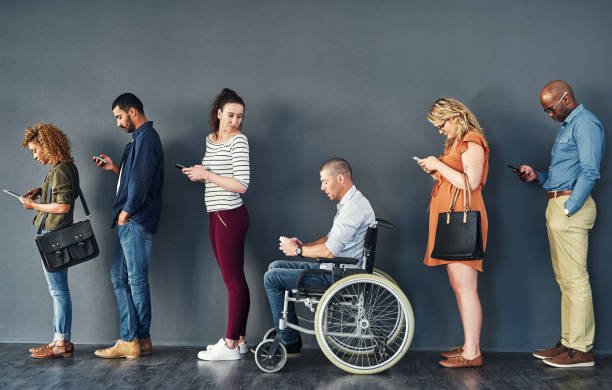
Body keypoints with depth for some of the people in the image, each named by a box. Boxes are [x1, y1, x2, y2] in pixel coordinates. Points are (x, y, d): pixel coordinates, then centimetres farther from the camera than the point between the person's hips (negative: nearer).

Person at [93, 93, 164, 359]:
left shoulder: (146, 137, -10)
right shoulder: (141, 137, 22)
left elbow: (142, 178, -20)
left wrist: (127, 210, -16)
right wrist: (115, 168, 17)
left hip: (136, 220, -11)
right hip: (129, 222, 11)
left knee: (137, 279, -5)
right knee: (119, 276, 10)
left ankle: (139, 340, 3)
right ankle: (128, 340, 13)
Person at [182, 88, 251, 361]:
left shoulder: (238, 140, -10)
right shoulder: (211, 139, 15)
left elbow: (241, 185, -18)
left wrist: (207, 175, -14)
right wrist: (198, 173, 8)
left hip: (230, 215, -9)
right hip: (216, 215, 9)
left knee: (233, 280, -4)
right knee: (234, 279, 11)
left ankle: (230, 345, 1)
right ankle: (239, 339, 18)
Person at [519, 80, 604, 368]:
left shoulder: (585, 123, -9)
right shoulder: (567, 125, 23)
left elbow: (589, 173, -18)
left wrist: (568, 209, -20)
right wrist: (538, 176, 10)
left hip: (571, 205, -10)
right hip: (557, 204, 10)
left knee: (574, 279, -8)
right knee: (565, 279, 11)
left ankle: (580, 350, -4)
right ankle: (568, 342, 17)